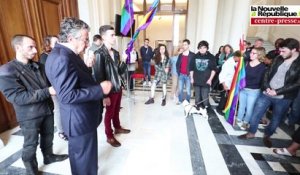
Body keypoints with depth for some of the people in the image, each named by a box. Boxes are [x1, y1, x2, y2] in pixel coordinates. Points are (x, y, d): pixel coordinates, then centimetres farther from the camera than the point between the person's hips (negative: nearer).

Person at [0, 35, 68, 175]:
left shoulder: (38, 66, 3)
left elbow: (49, 83, 10)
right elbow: (18, 97, -23)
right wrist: (47, 91, -28)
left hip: (47, 109, 5)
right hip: (29, 116, -5)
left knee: (48, 136, 22)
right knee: (31, 145, 14)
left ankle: (49, 156, 46)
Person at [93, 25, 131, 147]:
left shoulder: (115, 53, 5)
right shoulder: (99, 54, -16)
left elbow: (120, 72, 8)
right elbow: (99, 77, -18)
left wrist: (123, 60, -8)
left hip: (118, 88, 6)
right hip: (110, 90, -6)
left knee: (116, 111, 22)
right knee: (109, 113, 10)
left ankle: (117, 128, 44)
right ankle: (109, 136, 29)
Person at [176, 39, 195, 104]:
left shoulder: (192, 55, -2)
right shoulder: (180, 55, 12)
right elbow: (177, 64, 15)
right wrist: (178, 72, 5)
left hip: (188, 75, -3)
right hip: (181, 75, 4)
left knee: (188, 90, 4)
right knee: (180, 89, 9)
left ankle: (187, 102, 17)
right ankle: (180, 100, 24)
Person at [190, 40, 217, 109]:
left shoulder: (211, 57, -2)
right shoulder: (195, 56, 3)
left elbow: (214, 69, -2)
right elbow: (191, 68, 8)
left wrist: (210, 79, -8)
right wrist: (191, 78, 4)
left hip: (206, 81, -2)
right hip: (196, 81, 3)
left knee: (205, 98, -1)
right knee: (197, 97, 13)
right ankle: (196, 108, 28)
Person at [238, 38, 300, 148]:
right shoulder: (278, 59, 2)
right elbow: (268, 74, 4)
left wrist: (277, 91, -18)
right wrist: (266, 87, -12)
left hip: (283, 99, -2)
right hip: (266, 94, 3)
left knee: (276, 120, 13)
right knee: (256, 114, 7)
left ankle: (267, 136, 38)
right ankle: (251, 133, 27)